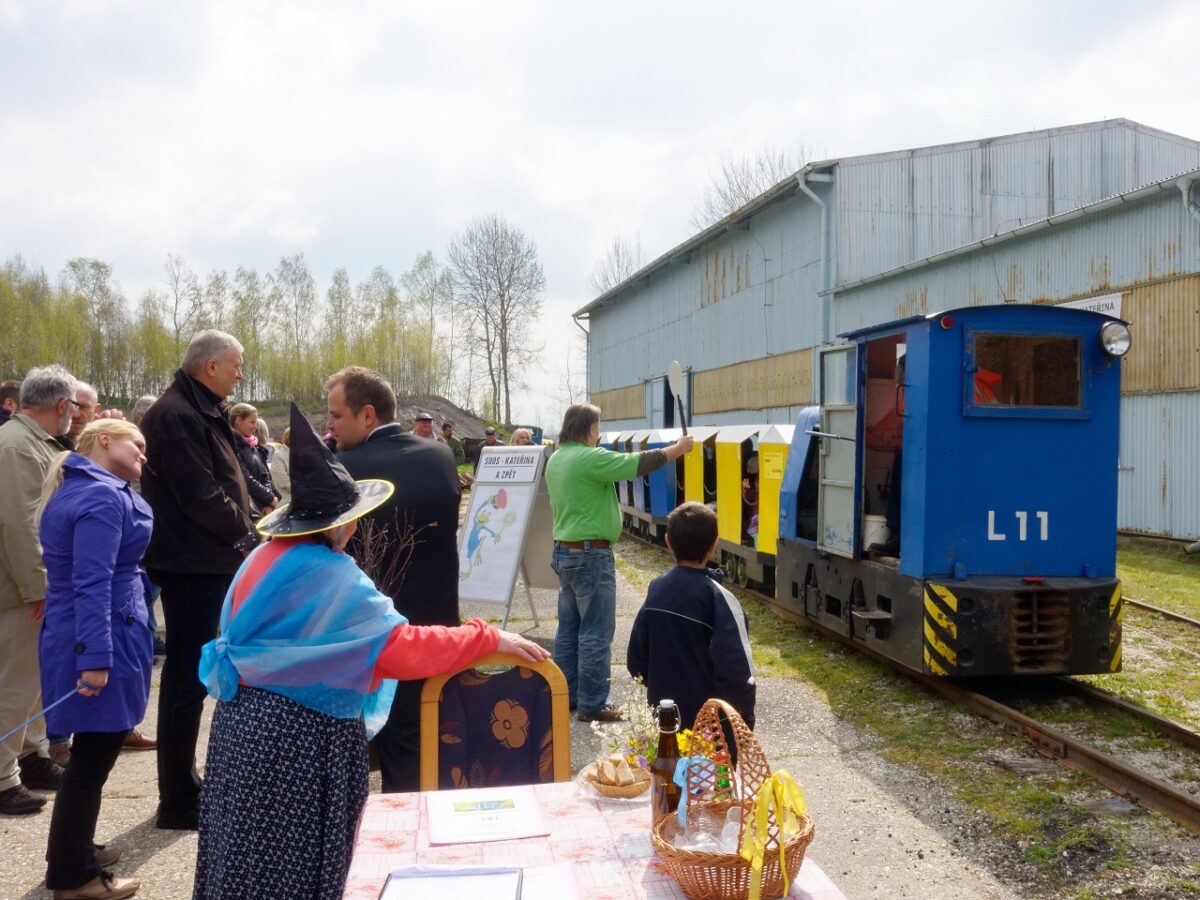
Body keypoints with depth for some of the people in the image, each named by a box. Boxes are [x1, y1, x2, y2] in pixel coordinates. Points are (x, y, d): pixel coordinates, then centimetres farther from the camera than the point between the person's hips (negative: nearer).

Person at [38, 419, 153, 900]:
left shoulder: (77, 489, 15)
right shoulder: (102, 496, -17)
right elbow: (92, 583, -24)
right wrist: (95, 657, -27)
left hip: (75, 633, 10)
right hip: (104, 641, -10)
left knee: (92, 750, 20)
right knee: (94, 755, 0)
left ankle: (73, 851, 34)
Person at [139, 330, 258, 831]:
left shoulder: (199, 413, 15)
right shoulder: (176, 416, -18)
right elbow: (202, 497, -23)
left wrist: (246, 533, 4)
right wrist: (246, 536, -10)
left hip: (206, 560, 11)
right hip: (193, 563, -11)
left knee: (189, 674, 17)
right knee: (187, 677, -3)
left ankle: (183, 787, 30)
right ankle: (178, 800, 8)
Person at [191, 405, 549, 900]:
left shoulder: (266, 556, 4)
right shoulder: (331, 579, -22)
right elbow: (404, 648, -28)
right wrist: (489, 638, -22)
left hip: (248, 716, 9)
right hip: (301, 735, -9)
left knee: (250, 857, 20)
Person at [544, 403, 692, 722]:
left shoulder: (556, 459, 10)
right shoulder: (591, 458, -18)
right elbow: (638, 464, -17)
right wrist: (678, 448, -5)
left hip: (564, 551, 9)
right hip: (591, 554, -9)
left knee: (568, 628, 14)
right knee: (595, 633, -2)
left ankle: (565, 695, 21)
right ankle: (592, 705, 3)